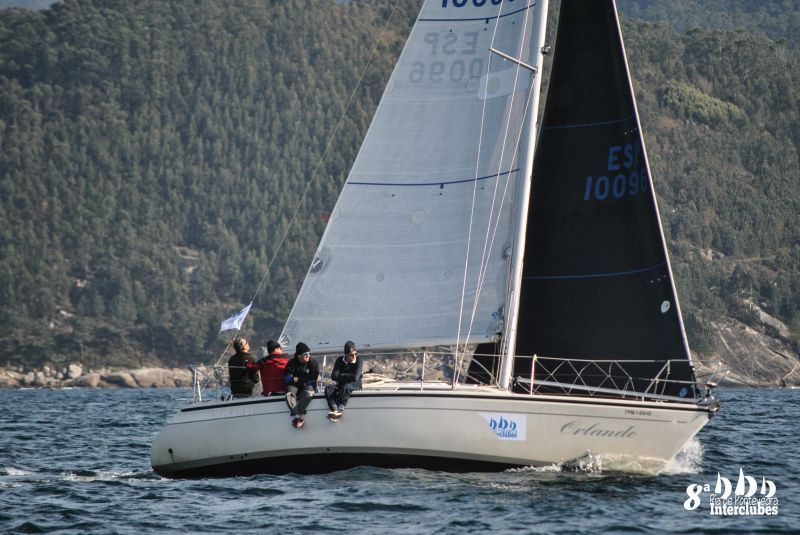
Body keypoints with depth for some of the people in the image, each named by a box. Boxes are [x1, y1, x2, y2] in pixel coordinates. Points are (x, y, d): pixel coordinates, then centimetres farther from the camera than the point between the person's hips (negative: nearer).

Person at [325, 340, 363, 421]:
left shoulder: (359, 361, -7)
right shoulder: (340, 361, 4)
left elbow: (355, 378, -21)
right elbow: (334, 376, -5)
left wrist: (341, 376, -9)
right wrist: (348, 377, -13)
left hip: (355, 386, -4)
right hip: (341, 386, 4)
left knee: (346, 387, -38)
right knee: (328, 388, -26)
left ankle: (340, 409, -50)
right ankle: (335, 410, -50)